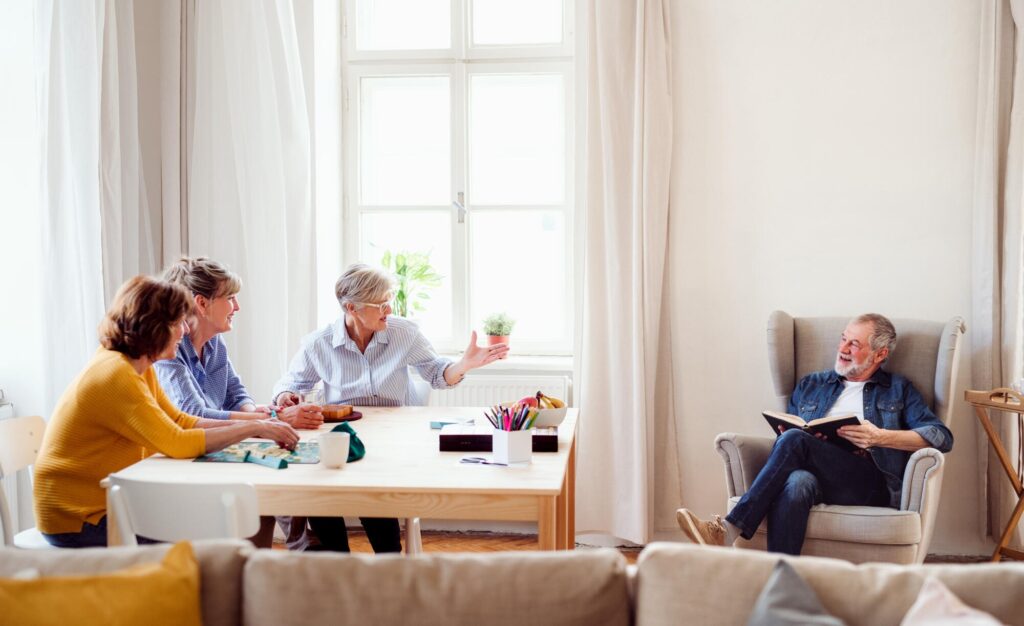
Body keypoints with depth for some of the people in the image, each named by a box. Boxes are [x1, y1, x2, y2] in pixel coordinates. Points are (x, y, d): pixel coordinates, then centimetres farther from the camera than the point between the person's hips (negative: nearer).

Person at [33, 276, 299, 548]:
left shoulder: (139, 368, 5)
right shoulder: (116, 375, -25)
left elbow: (180, 421, 6)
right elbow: (177, 443, -28)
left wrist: (256, 425, -4)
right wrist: (253, 429, -21)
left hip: (107, 502, 9)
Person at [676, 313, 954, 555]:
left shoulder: (898, 390, 21)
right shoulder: (811, 385, 30)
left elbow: (942, 437, 7)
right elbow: (786, 429, 24)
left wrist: (881, 437, -9)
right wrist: (786, 435, -3)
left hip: (871, 484, -2)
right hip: (815, 473, 3)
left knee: (795, 441, -31)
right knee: (796, 482, -38)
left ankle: (730, 529, -36)